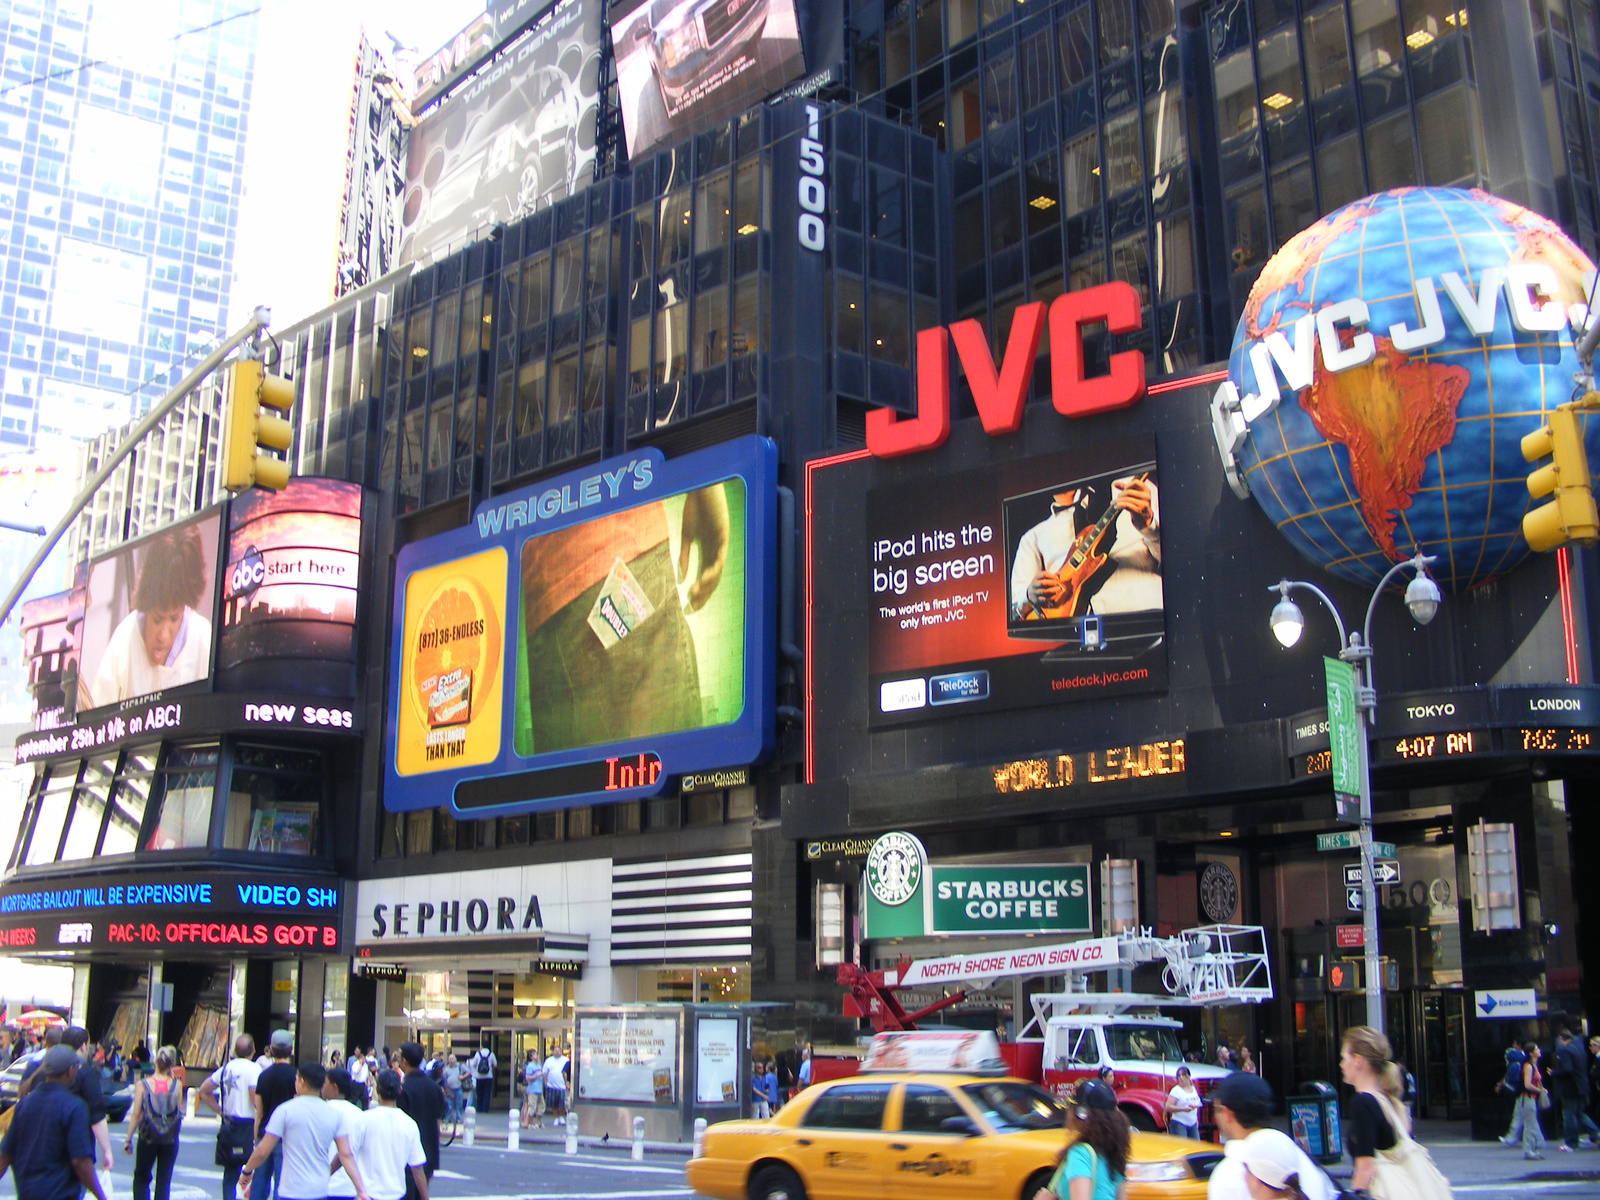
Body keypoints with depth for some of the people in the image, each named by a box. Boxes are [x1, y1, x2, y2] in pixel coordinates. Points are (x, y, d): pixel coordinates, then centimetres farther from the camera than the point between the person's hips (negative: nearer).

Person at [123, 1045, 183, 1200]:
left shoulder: (143, 1085, -8)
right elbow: (180, 1112, -1)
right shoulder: (176, 1085, -7)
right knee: (164, 1180, 10)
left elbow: (135, 1114, -9)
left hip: (148, 1139, 0)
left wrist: (128, 1139, 0)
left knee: (141, 1177, 17)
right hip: (170, 1140, 0)